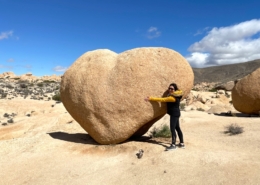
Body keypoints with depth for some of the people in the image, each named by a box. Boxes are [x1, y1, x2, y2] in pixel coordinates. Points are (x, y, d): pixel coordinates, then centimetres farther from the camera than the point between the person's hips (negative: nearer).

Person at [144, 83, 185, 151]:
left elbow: (162, 99, -25)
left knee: (172, 129, -8)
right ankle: (182, 143, 25)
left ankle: (173, 145, -4)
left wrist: (150, 98, -25)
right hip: (175, 114, 11)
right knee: (177, 128, 16)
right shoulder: (175, 95, 5)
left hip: (174, 114, -11)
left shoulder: (172, 98, -23)